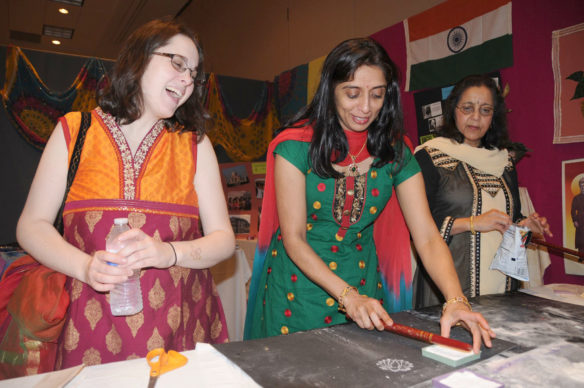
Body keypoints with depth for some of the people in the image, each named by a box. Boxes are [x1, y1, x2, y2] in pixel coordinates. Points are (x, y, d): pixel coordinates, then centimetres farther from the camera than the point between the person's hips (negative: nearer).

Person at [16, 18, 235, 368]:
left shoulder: (195, 143, 5)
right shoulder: (74, 130, 6)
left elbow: (223, 239, 2)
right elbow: (32, 225, 5)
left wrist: (170, 253, -17)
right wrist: (85, 267, -13)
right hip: (91, 327, 0)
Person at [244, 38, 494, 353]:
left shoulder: (394, 152, -4)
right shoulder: (297, 145, -15)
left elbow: (427, 236, -9)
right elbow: (293, 238, -16)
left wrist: (456, 301, -25)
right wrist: (347, 295, -26)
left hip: (362, 281, 3)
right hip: (298, 284, -2)